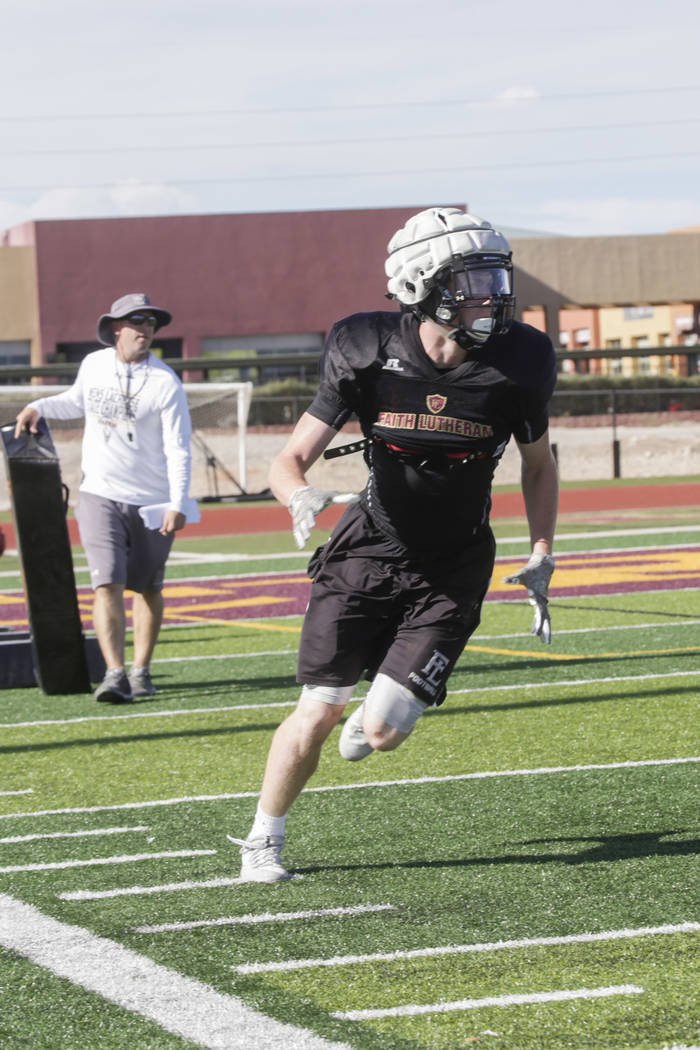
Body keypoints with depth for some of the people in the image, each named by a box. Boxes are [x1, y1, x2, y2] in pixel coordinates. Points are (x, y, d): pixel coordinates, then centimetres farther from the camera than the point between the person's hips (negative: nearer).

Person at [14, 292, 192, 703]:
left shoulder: (165, 383, -10)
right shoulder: (94, 365, 3)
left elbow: (178, 448, -12)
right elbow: (77, 402, 25)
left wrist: (177, 504, -21)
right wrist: (39, 407, 8)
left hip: (151, 501, -2)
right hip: (100, 496, 2)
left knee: (148, 589, 9)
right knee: (108, 585, -12)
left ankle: (141, 670, 23)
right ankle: (115, 674, -17)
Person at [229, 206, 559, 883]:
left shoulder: (515, 365, -12)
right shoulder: (368, 355, -16)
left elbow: (538, 465, 7)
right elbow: (290, 460, -11)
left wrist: (541, 558, 1)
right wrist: (301, 497, -34)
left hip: (451, 573, 1)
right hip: (371, 550, -1)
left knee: (384, 731, -10)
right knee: (319, 710, -8)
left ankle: (374, 718, 31)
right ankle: (263, 840, 15)